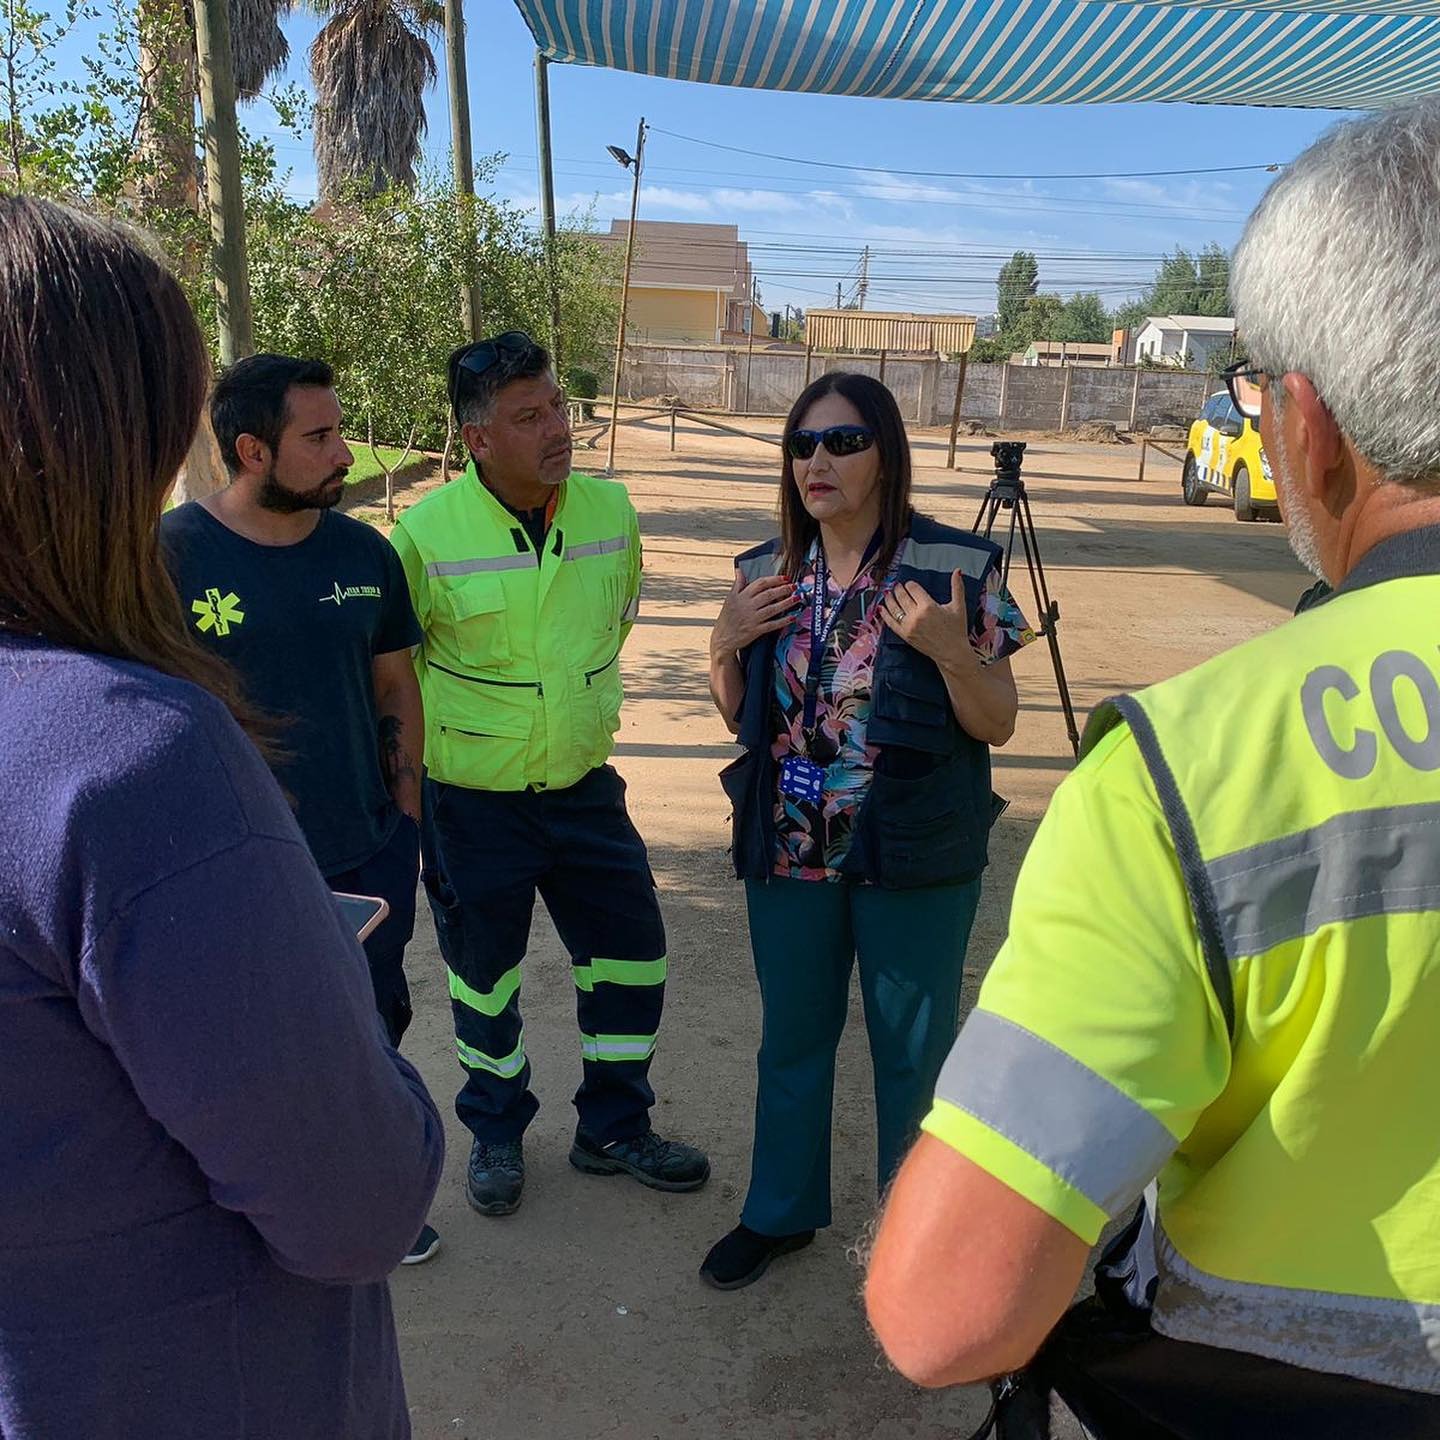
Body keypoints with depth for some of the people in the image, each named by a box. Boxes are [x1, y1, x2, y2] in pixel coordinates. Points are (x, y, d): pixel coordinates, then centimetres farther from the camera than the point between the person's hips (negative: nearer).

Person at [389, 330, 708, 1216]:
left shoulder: (610, 509, -5)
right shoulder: (427, 532, -17)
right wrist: (434, 737, 1)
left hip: (584, 786, 4)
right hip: (471, 802, -3)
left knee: (633, 957, 10)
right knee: (484, 975, 14)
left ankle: (614, 1128, 32)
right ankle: (497, 1133, 39)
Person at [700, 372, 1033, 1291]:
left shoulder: (958, 567, -11)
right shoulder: (766, 572, 2)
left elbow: (999, 725, -8)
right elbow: (740, 715, 10)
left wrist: (951, 652, -25)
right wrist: (725, 645, -8)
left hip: (915, 861, -4)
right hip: (788, 854, 4)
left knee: (913, 1053, 12)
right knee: (792, 1038, 19)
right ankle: (782, 1212, 40)